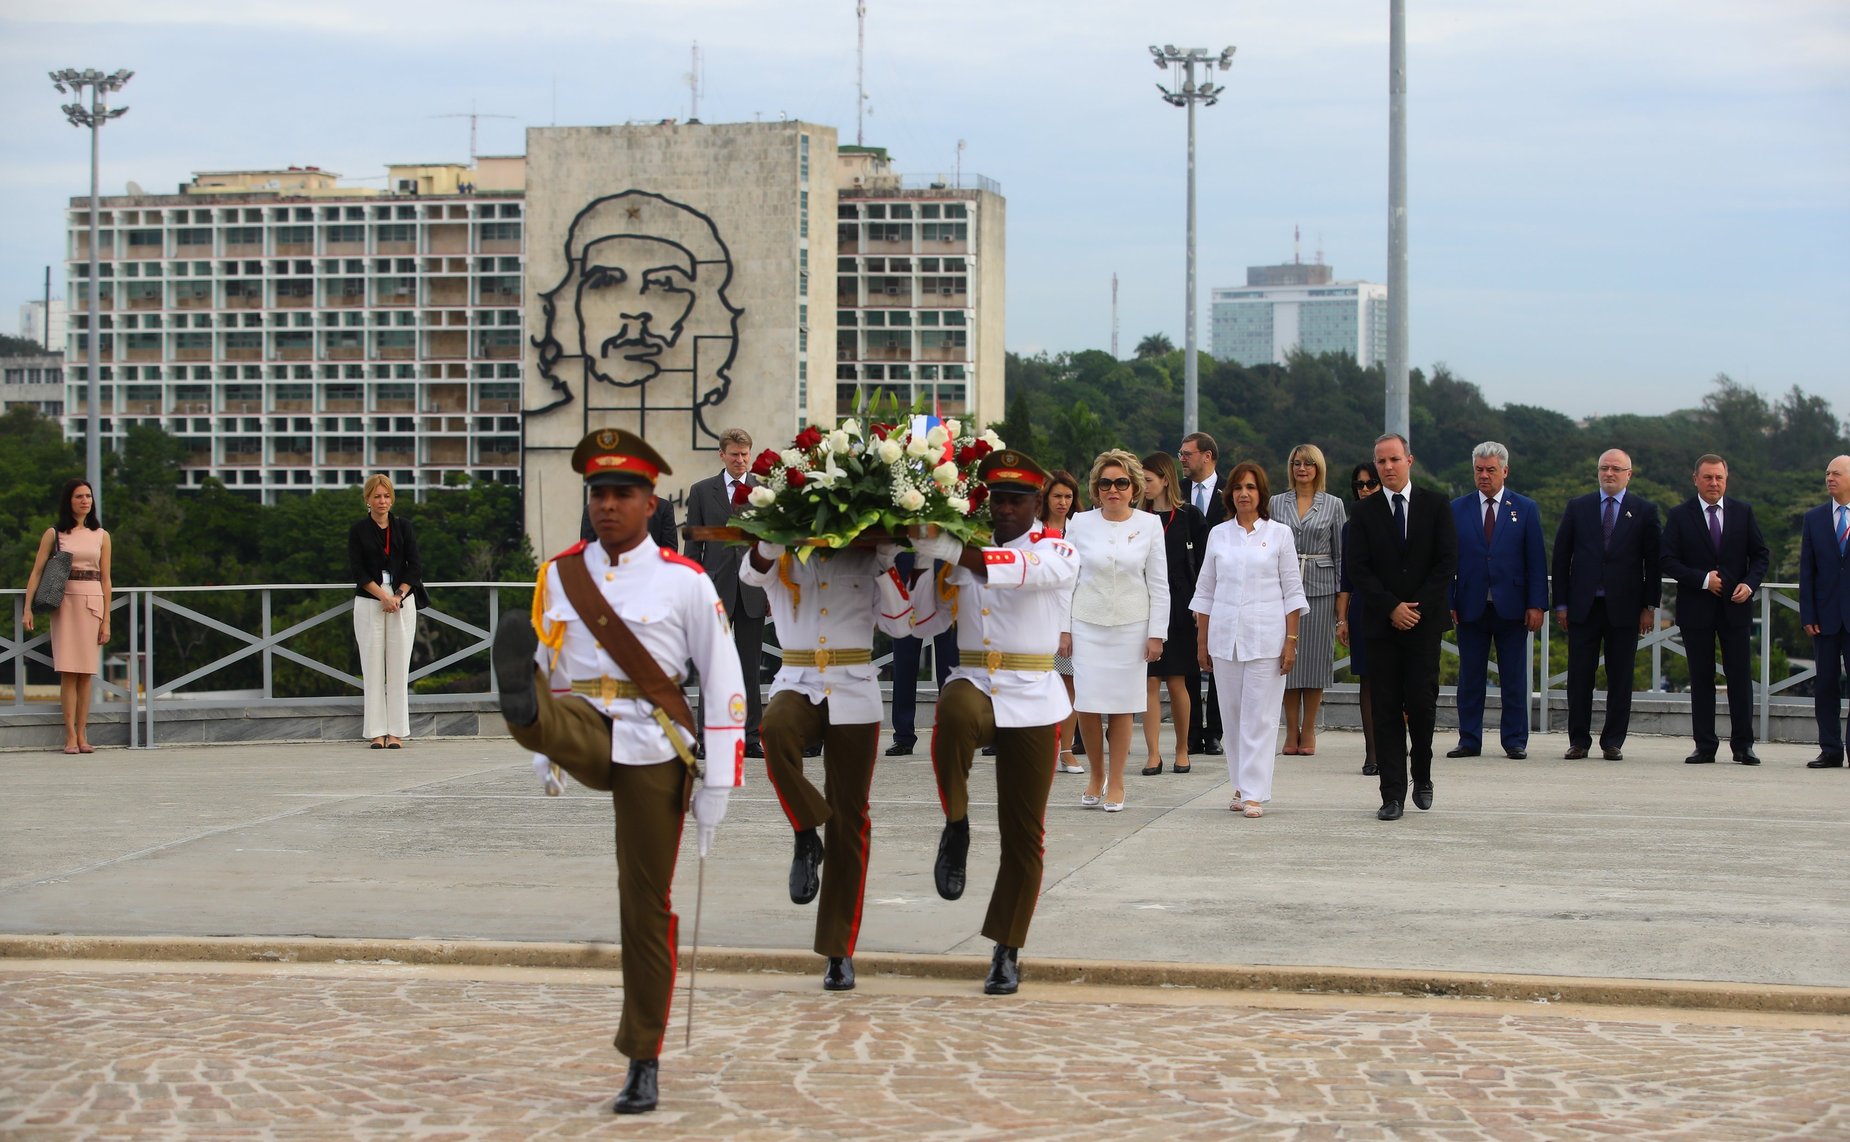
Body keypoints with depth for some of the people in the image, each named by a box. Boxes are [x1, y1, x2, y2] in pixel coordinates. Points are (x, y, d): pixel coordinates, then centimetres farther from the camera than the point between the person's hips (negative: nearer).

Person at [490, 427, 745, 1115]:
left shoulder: (685, 582, -2)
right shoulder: (559, 575, 7)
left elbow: (724, 684, -2)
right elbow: (547, 665, 17)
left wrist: (717, 783, -6)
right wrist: (541, 740, 15)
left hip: (653, 751, -3)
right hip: (585, 732, 3)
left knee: (646, 905, 1)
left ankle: (643, 1064, 9)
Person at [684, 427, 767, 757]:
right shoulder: (702, 491, 7)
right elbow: (693, 545, 6)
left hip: (753, 589, 1)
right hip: (715, 588, -1)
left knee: (750, 665, 5)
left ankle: (751, 737, 8)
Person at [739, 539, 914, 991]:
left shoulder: (866, 561, 9)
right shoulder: (781, 559, 8)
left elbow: (900, 623, 0)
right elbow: (752, 570, -15)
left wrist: (886, 564, -7)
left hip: (854, 694, 1)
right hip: (797, 682, -1)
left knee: (849, 821, 0)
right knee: (776, 729, -39)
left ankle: (840, 952, 8)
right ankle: (806, 837, -16)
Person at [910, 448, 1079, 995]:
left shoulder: (1058, 551, -1)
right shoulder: (966, 552, 12)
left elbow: (1025, 570, -25)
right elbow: (925, 621, 12)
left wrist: (952, 553, -36)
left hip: (1032, 700, -1)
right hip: (974, 682, 1)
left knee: (1024, 834, 2)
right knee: (954, 712, -39)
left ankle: (1007, 952, 16)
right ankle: (956, 826, -17)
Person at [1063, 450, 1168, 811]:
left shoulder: (1149, 525, 0)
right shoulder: (1080, 524, 1)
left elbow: (1159, 584, 3)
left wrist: (1156, 633, -1)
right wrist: (1063, 628, 2)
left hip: (1131, 627, 0)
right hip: (1087, 626, 0)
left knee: (1121, 707, 2)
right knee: (1088, 706, -4)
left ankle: (1115, 783, 14)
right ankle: (1096, 775, 17)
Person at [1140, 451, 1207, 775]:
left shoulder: (1189, 516, 0)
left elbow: (1201, 564, -1)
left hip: (1178, 607, -2)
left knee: (1176, 682, 3)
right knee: (1150, 682, -2)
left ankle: (1182, 750, 17)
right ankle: (1153, 754, -1)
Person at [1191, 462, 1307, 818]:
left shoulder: (1279, 534, 2)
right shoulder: (1218, 535, 9)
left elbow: (1292, 591, 2)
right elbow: (1205, 591, 13)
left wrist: (1291, 641, -5)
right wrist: (1201, 641, 9)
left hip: (1266, 638, -3)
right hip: (1224, 637, 3)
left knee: (1260, 717, -5)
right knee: (1232, 717, 6)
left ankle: (1254, 793, -5)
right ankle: (1241, 786, 16)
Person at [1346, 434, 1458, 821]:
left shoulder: (1436, 505, 5)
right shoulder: (1365, 511, 6)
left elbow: (1448, 561, 0)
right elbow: (1358, 568, 1)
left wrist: (1416, 606, -8)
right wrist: (1391, 607, -10)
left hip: (1424, 619, -1)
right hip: (1382, 622, 1)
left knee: (1421, 701, -7)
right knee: (1386, 707, -1)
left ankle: (1422, 775, 17)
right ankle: (1393, 794, 1)